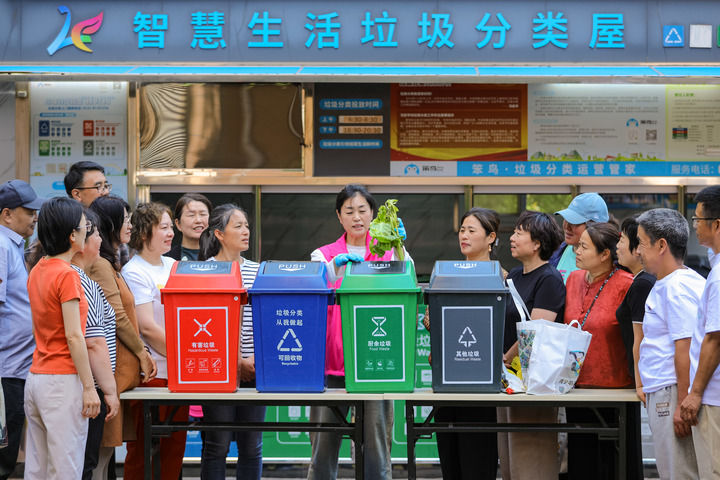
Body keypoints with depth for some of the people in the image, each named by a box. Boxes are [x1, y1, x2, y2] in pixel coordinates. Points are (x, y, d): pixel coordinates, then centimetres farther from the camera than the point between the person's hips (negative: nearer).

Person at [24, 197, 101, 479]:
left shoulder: (37, 271, 12)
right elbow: (73, 336, -17)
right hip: (63, 381, -8)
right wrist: (89, 387, -14)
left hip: (35, 379, 8)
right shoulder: (67, 275, -13)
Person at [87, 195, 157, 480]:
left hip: (121, 365, 10)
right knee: (102, 449, -8)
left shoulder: (108, 263, 19)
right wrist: (142, 353, -5)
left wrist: (139, 353, 15)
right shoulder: (100, 264, -12)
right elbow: (117, 317, -14)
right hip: (113, 368, -10)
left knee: (105, 446, 9)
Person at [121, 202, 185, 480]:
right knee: (143, 451, -2)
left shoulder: (173, 266, 14)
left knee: (175, 445, 9)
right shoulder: (134, 272, -8)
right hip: (151, 372, -7)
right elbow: (147, 327, -15)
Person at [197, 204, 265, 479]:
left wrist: (257, 358, -4)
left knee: (252, 446, 6)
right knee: (217, 444, -2)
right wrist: (237, 362, -12)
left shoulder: (258, 271, 12)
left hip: (254, 370, 4)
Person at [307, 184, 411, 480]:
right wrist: (337, 265, -21)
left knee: (377, 445, -3)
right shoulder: (325, 255, 13)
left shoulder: (386, 252, 12)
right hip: (331, 361, 1)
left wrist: (398, 247, -24)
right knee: (323, 444, -1)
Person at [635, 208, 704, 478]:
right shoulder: (664, 286, 18)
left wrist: (683, 404, -23)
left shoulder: (678, 286, -14)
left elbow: (685, 347, -20)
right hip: (661, 395, 11)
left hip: (673, 395, -11)